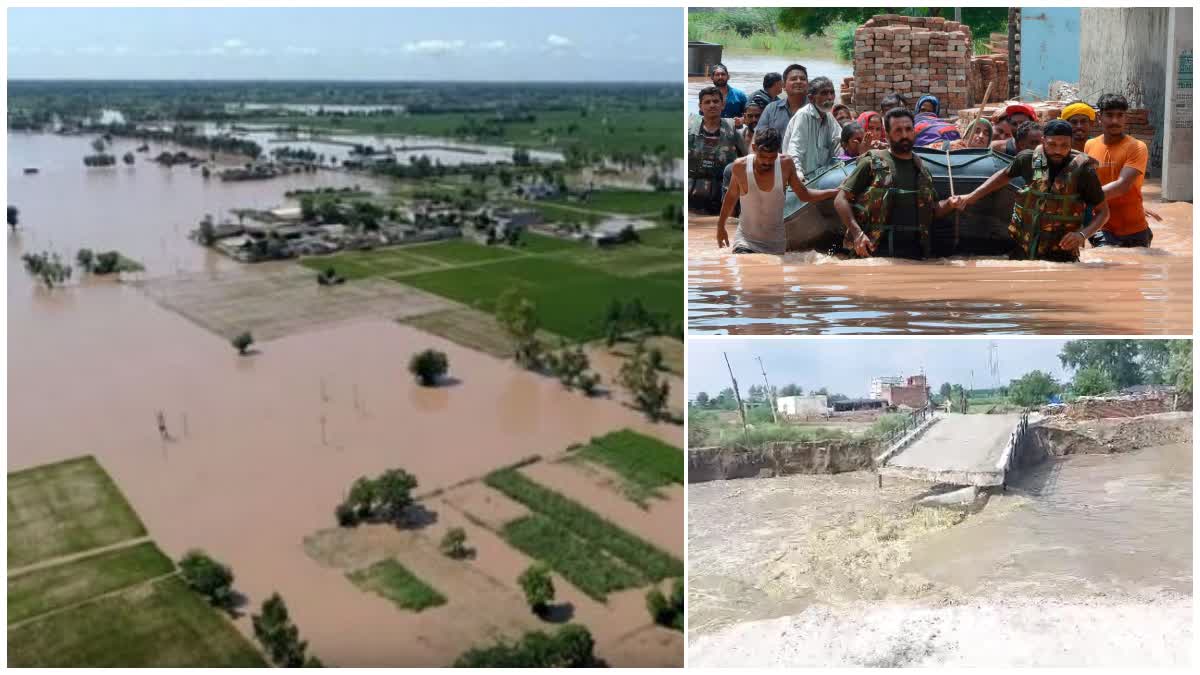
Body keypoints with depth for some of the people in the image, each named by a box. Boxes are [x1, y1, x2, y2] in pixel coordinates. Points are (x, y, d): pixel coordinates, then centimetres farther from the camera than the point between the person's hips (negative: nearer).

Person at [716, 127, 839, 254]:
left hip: (776, 242, 2)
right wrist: (720, 226, 12)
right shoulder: (740, 166, -14)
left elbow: (804, 194, 2)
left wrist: (836, 192, -6)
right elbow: (731, 196, 4)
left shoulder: (786, 164, -11)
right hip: (746, 240, -2)